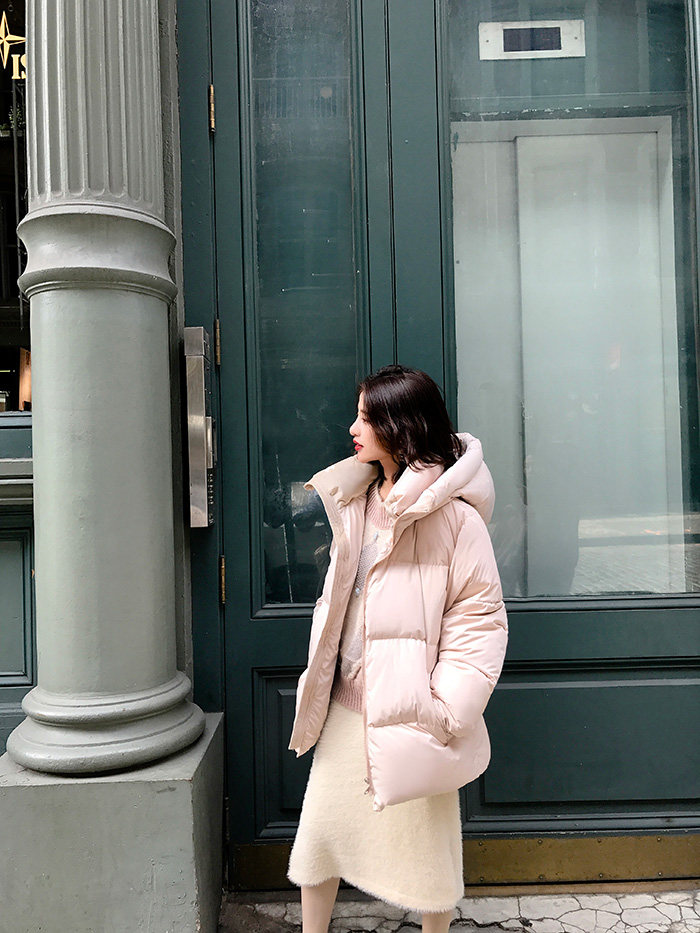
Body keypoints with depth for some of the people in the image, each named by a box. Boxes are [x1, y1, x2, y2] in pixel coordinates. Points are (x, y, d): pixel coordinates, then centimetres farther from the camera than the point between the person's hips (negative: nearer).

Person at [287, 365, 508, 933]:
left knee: (424, 840, 14)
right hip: (347, 704, 6)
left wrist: (446, 710, -16)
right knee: (319, 829, 16)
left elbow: (481, 615, -13)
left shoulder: (454, 514, -15)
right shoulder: (354, 501, 7)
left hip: (409, 711, -6)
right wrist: (318, 679, 15)